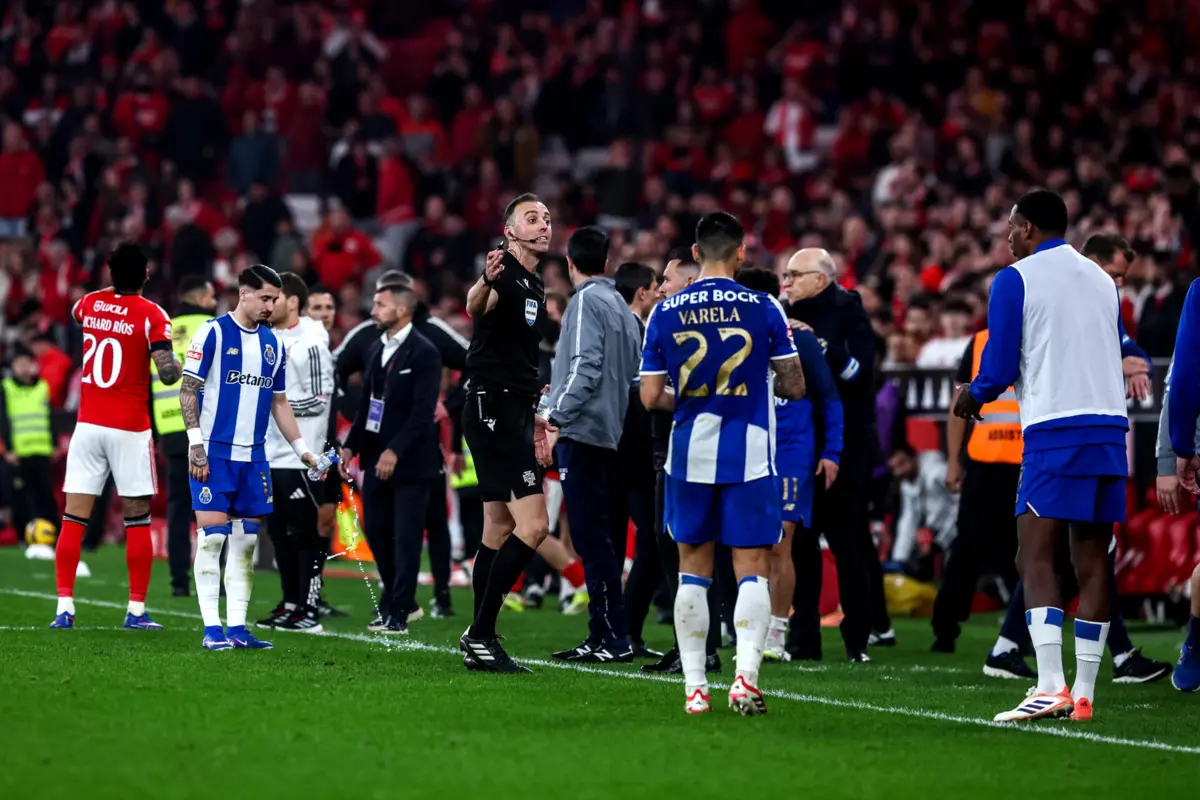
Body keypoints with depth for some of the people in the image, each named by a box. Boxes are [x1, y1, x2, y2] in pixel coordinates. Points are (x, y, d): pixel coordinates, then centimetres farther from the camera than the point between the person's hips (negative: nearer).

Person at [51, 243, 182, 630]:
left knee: (73, 518, 3)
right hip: (130, 430, -3)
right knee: (137, 521, 6)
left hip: (88, 425, 3)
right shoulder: (151, 315, -10)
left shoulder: (89, 304, 4)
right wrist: (179, 365, 5)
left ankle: (64, 607, -2)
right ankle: (136, 609, 6)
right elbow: (168, 374, -17)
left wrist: (113, 288, 34)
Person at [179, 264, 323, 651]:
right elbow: (188, 390, -7)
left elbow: (279, 403, 20)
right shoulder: (213, 332, -6)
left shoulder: (272, 343, 12)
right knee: (212, 536, -8)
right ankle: (212, 628, -6)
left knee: (245, 542, 5)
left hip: (253, 456, 6)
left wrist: (303, 450, 14)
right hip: (214, 452, -6)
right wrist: (195, 442, -14)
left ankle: (237, 627, 8)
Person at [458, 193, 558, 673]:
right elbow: (476, 307, -35)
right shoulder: (505, 275, -11)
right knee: (533, 524, -15)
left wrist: (537, 423, 27)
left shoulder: (535, 288, 19)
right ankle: (480, 635, -12)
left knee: (499, 530, 11)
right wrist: (485, 283, -58)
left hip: (514, 415, 10)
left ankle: (480, 641, 15)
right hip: (492, 411, -10)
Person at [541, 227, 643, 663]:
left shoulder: (586, 301, -8)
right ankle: (602, 637, 12)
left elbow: (586, 367, -19)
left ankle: (615, 637, -12)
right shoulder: (623, 309, 17)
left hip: (584, 433, -9)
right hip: (614, 437, 9)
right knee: (605, 540, 10)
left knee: (593, 540, -9)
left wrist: (558, 417, -20)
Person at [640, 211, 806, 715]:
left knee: (693, 571, 10)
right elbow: (794, 386, 1)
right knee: (752, 571, 2)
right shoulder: (763, 309, -5)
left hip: (690, 457, 2)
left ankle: (695, 687, 8)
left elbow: (650, 397, 1)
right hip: (748, 456, -2)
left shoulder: (664, 314, 0)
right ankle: (746, 675, -16)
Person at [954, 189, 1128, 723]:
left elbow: (999, 368, -5)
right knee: (1092, 562, 6)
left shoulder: (1015, 279, -1)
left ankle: (1051, 686, -21)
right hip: (1110, 426, 6)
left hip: (1054, 431, -6)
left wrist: (973, 395, 17)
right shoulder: (1102, 279, 18)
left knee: (1035, 558, -8)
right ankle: (1084, 694, 5)